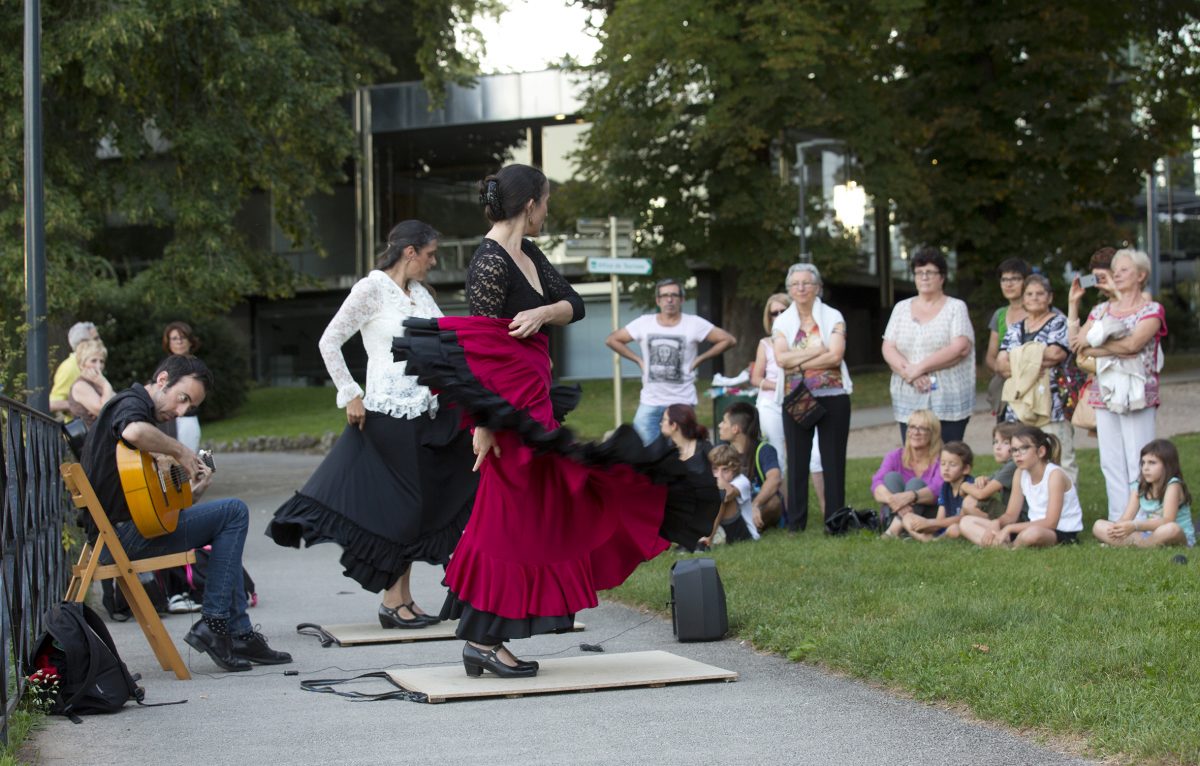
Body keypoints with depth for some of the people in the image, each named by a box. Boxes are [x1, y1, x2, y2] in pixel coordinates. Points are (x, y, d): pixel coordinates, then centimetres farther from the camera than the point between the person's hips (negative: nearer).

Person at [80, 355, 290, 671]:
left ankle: (239, 634, 19)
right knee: (234, 512, -8)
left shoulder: (134, 406, 22)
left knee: (230, 515, 22)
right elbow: (133, 432, -37)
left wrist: (189, 492, 5)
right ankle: (213, 625, -6)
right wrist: (179, 450, -20)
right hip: (125, 532, -11)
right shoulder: (131, 403, -9)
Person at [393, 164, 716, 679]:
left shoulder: (528, 256, 13)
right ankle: (484, 642, 1)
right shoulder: (490, 263, -15)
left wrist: (543, 312, -12)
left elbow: (574, 304, 11)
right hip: (509, 401, -10)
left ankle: (484, 640, 17)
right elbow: (480, 348, -19)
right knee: (510, 520, -5)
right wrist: (483, 424, -21)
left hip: (533, 395, 10)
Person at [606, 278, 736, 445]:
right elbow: (612, 340, 10)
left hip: (683, 403, -2)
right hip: (650, 402, 2)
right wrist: (638, 360, 2)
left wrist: (699, 360, -5)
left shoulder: (694, 324, -5)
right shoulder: (644, 323, 1)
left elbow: (728, 340, -3)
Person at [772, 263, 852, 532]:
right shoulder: (782, 322, 7)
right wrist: (817, 350, -12)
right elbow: (781, 359, -8)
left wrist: (798, 361, -11)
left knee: (833, 460, 1)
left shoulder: (833, 317, 1)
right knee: (797, 461, 4)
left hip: (832, 396, -2)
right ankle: (796, 520, 10)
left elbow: (836, 356, -13)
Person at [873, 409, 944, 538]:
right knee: (892, 477, -19)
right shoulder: (895, 456, 3)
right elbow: (876, 485, -15)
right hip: (892, 517, 2)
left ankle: (894, 531, -48)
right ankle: (894, 528, -44)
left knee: (916, 483, -25)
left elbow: (937, 490, -23)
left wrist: (911, 496, -45)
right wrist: (893, 500, -39)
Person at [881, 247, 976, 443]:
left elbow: (961, 348, -10)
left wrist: (919, 368, -14)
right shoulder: (901, 308, 16)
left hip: (948, 403, -3)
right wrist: (907, 371, -13)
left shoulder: (956, 307, 5)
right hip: (908, 403, 3)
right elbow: (888, 348, 7)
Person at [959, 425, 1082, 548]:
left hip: (1062, 533, -7)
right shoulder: (1021, 473, 4)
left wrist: (1009, 528, -25)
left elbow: (1050, 523, -23)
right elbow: (1011, 515, 7)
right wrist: (996, 523, -18)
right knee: (966, 523, -3)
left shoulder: (1055, 475, -17)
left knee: (1033, 533, -46)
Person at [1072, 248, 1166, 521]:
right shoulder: (1102, 310, 16)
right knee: (1111, 461, 4)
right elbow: (1077, 343, 7)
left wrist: (1093, 343, -9)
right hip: (1104, 393, 5)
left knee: (1138, 461, -8)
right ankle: (1118, 521, 8)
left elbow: (1134, 343, -16)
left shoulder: (1152, 309, 0)